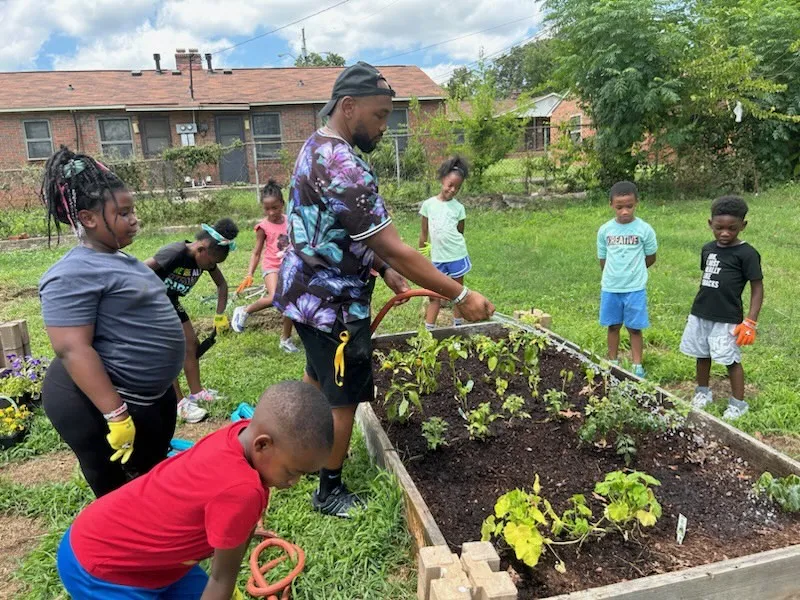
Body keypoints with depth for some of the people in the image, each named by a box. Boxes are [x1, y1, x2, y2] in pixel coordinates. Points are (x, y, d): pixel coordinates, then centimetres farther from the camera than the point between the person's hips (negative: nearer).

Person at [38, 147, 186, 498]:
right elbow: (73, 350, -27)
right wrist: (116, 415, -30)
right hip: (96, 403, -10)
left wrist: (165, 384, 24)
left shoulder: (117, 259, 10)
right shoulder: (75, 274, -22)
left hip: (150, 394, 10)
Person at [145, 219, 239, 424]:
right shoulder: (174, 253, -34)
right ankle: (179, 403, 0)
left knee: (191, 344, 9)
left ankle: (196, 392, 22)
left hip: (171, 302, 8)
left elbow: (222, 284, 4)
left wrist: (220, 315, 0)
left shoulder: (206, 257, -9)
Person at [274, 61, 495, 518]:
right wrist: (461, 296, -23)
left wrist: (383, 269, 4)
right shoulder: (344, 167, -27)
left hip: (307, 290, 10)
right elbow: (396, 250, -28)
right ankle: (330, 492, 24)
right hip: (333, 302, -10)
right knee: (343, 398, 5)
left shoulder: (316, 147, 6)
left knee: (318, 379, 26)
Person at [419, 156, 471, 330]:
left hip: (457, 257, 0)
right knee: (434, 296, 6)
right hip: (437, 258, 0)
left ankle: (458, 326, 24)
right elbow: (424, 233, 6)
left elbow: (460, 233, 9)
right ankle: (428, 331, 11)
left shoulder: (458, 207, -1)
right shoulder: (428, 204, -1)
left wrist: (457, 249, 10)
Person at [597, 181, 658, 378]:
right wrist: (613, 275, 4)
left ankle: (637, 367, 18)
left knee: (635, 328, 6)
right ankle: (613, 363, 26)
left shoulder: (644, 229, -7)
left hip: (635, 288, -2)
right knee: (613, 326, 13)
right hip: (610, 288, 2)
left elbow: (651, 258, 4)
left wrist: (632, 271, 9)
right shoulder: (605, 230, -2)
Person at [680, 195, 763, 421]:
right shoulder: (708, 249, 6)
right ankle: (702, 392, 36)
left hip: (727, 319, -6)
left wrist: (750, 322, -14)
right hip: (699, 314, 6)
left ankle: (738, 403, 20)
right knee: (701, 355, 17)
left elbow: (757, 288, -9)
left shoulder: (747, 253, -11)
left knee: (731, 360, 3)